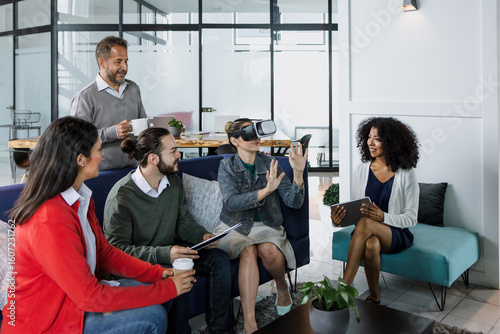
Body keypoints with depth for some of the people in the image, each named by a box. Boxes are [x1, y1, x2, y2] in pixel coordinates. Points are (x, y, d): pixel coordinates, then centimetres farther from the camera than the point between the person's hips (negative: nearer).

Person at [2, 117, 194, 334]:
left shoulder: (80, 198, 2)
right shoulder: (51, 221, -29)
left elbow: (105, 252, 9)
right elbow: (90, 297, -26)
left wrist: (158, 274, -3)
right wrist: (168, 289, -21)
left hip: (76, 294, 9)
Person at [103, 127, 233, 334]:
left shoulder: (173, 182, 1)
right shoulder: (121, 196, -22)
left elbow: (183, 221, 12)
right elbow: (117, 248, -24)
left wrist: (202, 236, -11)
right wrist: (165, 254, -34)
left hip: (168, 253, 7)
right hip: (138, 263, -7)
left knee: (219, 259, -10)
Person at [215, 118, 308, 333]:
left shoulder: (269, 165, 1)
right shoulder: (227, 167, -3)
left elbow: (294, 202, -6)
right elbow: (231, 202, -21)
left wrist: (298, 172, -23)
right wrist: (266, 190, -33)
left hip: (266, 226, 1)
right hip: (235, 227, -1)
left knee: (268, 249, -31)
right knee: (248, 252, -32)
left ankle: (282, 287, 1)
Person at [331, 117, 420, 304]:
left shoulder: (406, 174, -7)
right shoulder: (361, 171, 4)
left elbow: (411, 218, -7)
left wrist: (383, 217, -27)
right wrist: (339, 219, -18)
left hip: (396, 234, -2)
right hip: (369, 232, 3)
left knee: (365, 224, -35)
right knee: (371, 245, -36)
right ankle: (374, 297, -12)